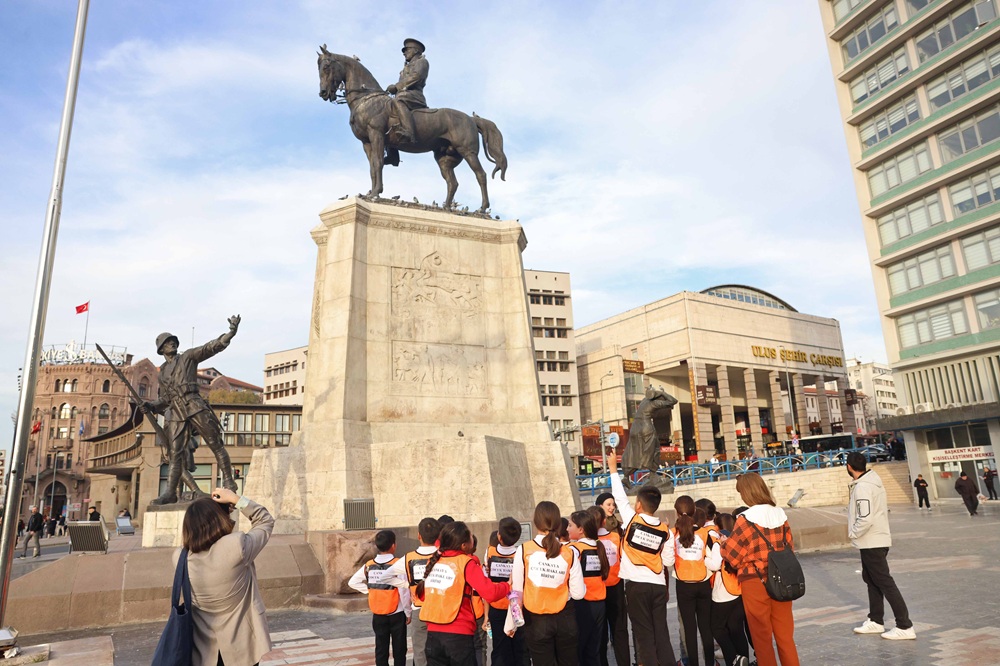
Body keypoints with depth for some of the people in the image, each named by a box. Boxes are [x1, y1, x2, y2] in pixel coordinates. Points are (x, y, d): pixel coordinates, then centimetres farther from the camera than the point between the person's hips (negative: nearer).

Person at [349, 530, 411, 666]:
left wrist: (369, 590, 5)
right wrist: (408, 612, -4)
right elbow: (404, 591, -15)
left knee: (381, 648, 11)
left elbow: (352, 582, 5)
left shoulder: (369, 565, -2)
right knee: (399, 649, 7)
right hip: (397, 614, -4)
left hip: (378, 614, 4)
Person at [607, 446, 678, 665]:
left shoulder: (633, 521, -8)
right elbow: (668, 562, 2)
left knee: (644, 633, 4)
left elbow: (620, 497, 4)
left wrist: (613, 469, 14)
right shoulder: (666, 531, 0)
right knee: (661, 633, 9)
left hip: (636, 585, -3)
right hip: (658, 585, 3)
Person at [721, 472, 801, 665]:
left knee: (762, 636, 9)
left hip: (755, 582, -5)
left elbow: (731, 553, -10)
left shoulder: (746, 519, -15)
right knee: (785, 633, 17)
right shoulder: (780, 514, 2)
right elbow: (789, 546, 9)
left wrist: (724, 544, 9)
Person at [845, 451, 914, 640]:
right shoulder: (874, 481, 7)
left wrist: (853, 533, -13)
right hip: (878, 538, 10)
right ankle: (876, 621, 28)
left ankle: (905, 627, 3)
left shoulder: (862, 487, -22)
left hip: (871, 543, -10)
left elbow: (866, 519, -28)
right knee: (871, 579, 18)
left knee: (884, 582, -3)